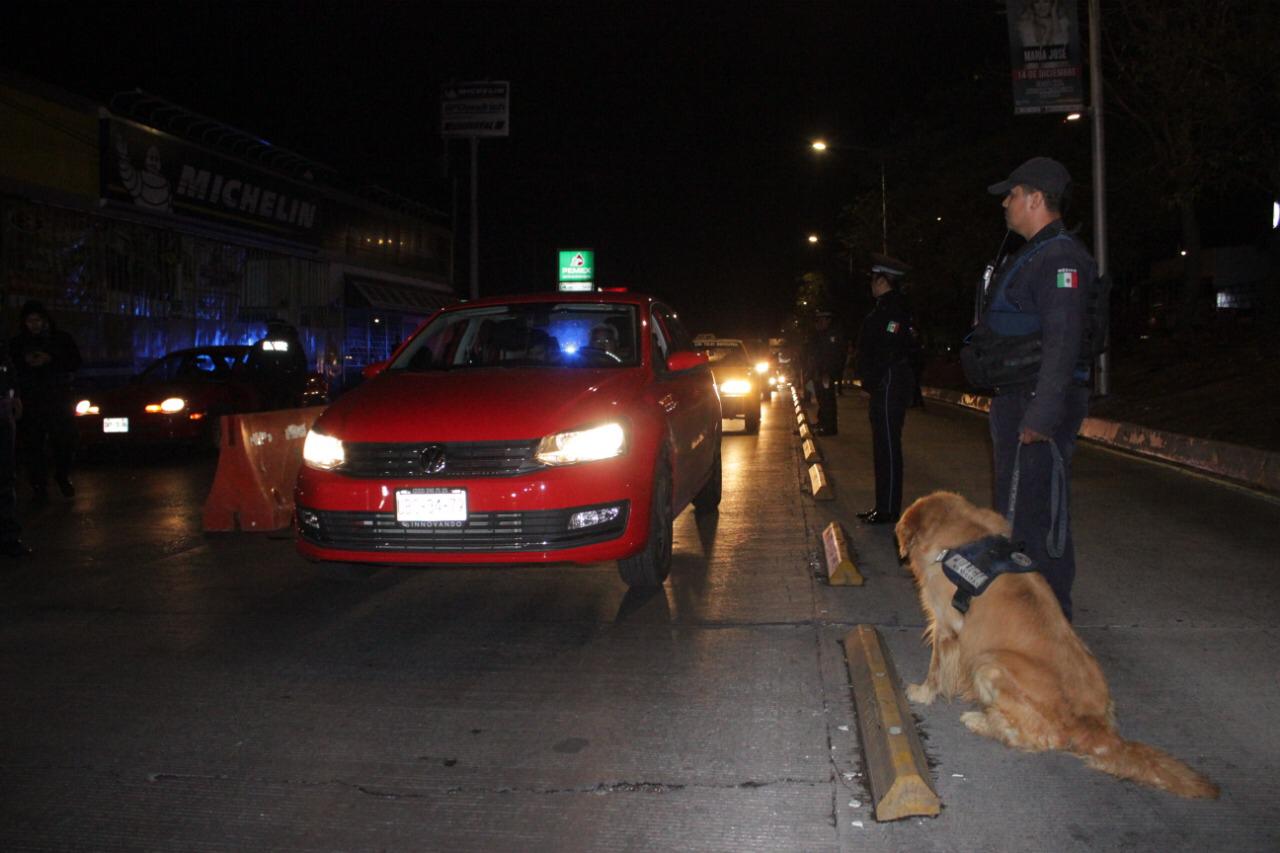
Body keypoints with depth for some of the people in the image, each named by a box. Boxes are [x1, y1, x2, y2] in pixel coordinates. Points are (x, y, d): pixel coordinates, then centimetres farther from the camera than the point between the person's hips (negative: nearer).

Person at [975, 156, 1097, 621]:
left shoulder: (1060, 258, -15)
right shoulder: (1030, 256, 19)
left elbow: (1063, 343, -23)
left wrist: (1041, 416, -27)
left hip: (1040, 405, -11)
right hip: (1015, 399, 11)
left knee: (1038, 510, -7)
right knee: (1014, 507, 18)